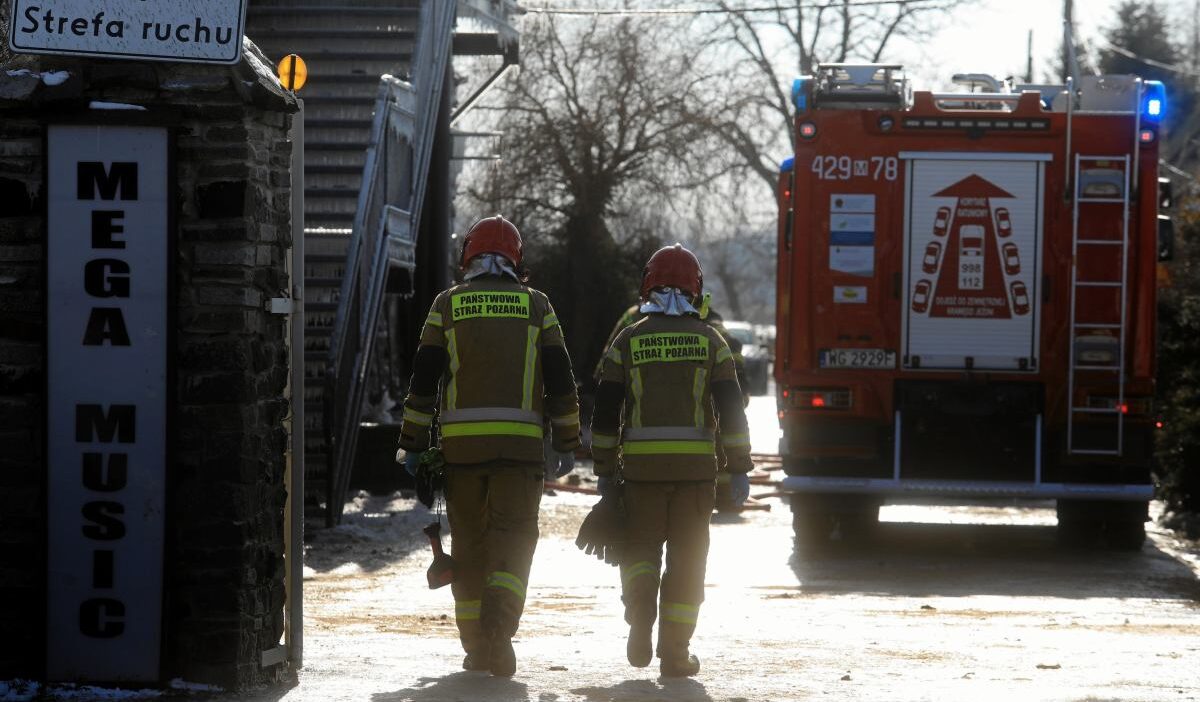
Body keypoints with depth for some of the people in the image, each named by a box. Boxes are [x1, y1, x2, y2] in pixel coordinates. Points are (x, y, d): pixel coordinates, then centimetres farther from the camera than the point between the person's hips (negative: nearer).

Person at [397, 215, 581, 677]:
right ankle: (499, 626, -26)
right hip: (520, 443, -1)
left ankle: (476, 648, 13)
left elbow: (423, 379, 5)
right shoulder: (536, 306, 9)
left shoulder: (447, 305, 8)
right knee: (512, 538, -3)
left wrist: (414, 442, 9)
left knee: (469, 541, 10)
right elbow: (560, 381, 7)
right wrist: (567, 442, 14)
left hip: (461, 443, 1)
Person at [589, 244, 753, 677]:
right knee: (686, 559, 6)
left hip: (642, 465, 0)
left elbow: (605, 410, 2)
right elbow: (731, 408, -2)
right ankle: (675, 652, 5)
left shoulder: (628, 341, 4)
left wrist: (605, 470, 8)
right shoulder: (709, 341, 3)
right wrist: (739, 467, 2)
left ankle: (640, 615, -12)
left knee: (640, 548, 13)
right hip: (696, 465, 0)